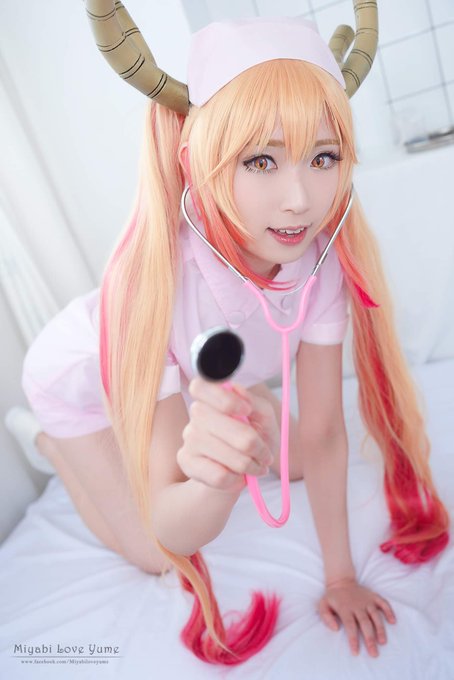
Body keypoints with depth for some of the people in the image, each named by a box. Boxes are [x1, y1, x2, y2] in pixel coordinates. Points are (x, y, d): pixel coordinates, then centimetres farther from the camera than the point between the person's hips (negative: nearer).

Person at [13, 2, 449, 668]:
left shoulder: (320, 254, -31)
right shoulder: (153, 280, -44)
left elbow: (321, 433, -20)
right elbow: (167, 535, -38)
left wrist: (340, 576, -13)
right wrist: (218, 476, -60)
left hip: (193, 378, 4)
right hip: (84, 376, -4)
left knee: (291, 462, 9)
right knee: (158, 556, 3)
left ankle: (157, 429, 29)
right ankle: (60, 447, 29)